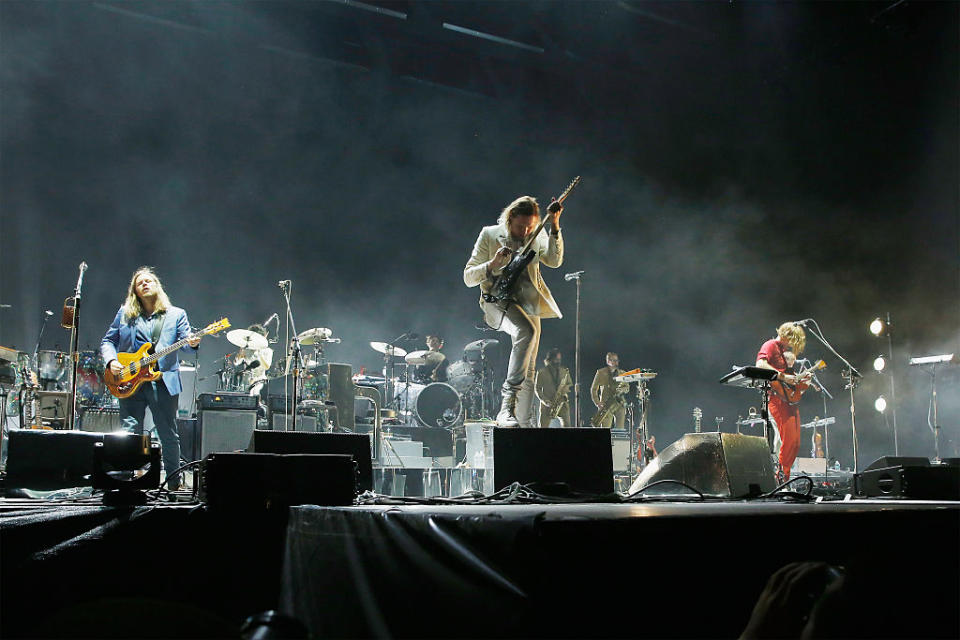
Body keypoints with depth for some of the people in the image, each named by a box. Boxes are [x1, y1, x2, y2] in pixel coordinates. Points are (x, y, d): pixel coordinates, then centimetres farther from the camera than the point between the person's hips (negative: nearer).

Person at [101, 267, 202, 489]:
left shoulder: (176, 314, 10)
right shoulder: (125, 314, 14)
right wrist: (111, 361, -4)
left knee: (169, 436, 2)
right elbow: (108, 341, 16)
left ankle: (174, 483, 14)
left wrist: (192, 343, -25)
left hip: (163, 382, -1)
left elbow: (185, 341, -1)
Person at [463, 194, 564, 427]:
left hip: (528, 304, 5)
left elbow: (554, 261, -13)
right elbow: (468, 278, -4)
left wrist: (554, 225, -19)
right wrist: (493, 264, -21)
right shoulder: (490, 235, -2)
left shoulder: (537, 237, 7)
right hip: (497, 300, -5)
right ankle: (507, 404, -39)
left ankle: (524, 424, 17)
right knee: (527, 331, -36)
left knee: (529, 371, 6)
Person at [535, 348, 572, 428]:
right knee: (543, 427, -5)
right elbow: (537, 389, 0)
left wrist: (566, 389, -6)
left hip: (562, 404, 2)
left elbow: (570, 384, 18)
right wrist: (545, 401, -13)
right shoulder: (542, 372, 0)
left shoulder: (564, 371, 10)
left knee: (566, 425, -11)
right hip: (547, 405, -2)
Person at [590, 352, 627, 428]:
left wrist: (623, 389, -9)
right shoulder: (601, 372, 3)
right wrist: (597, 403, -7)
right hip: (606, 405, -3)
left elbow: (627, 387, 15)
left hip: (620, 405, 3)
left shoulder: (622, 373, 14)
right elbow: (593, 389, 4)